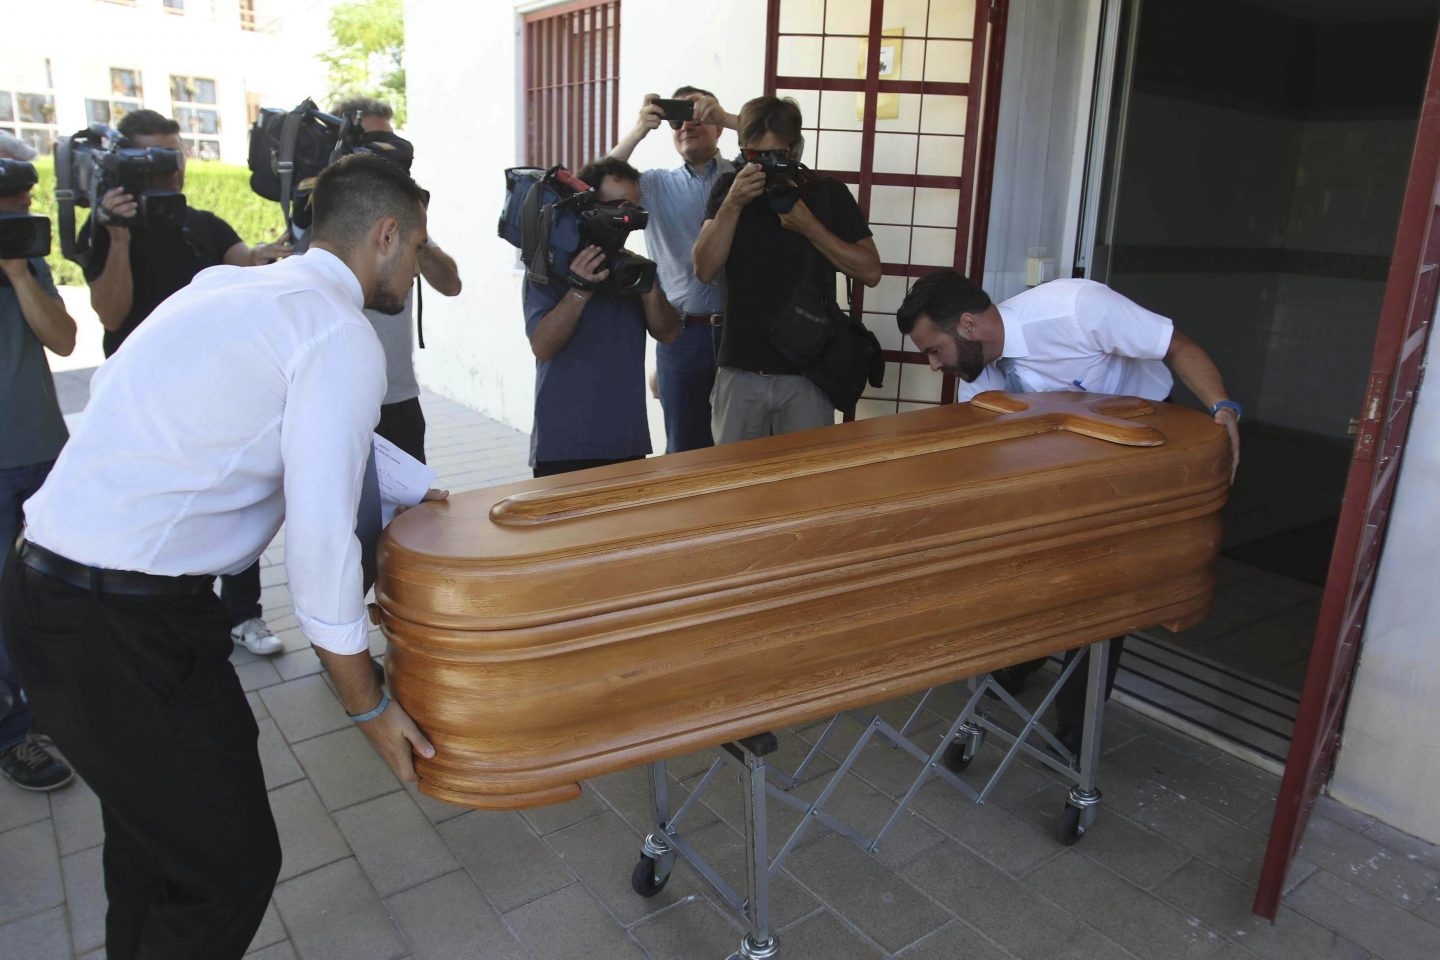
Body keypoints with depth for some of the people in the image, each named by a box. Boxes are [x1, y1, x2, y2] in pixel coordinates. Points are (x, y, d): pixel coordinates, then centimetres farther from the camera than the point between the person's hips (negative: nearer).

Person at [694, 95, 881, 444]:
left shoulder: (829, 194, 1)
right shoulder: (729, 189, 3)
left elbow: (870, 271, -5)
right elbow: (704, 271, -6)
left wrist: (808, 225, -14)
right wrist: (733, 204, -18)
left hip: (807, 372, -1)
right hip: (740, 370, 1)